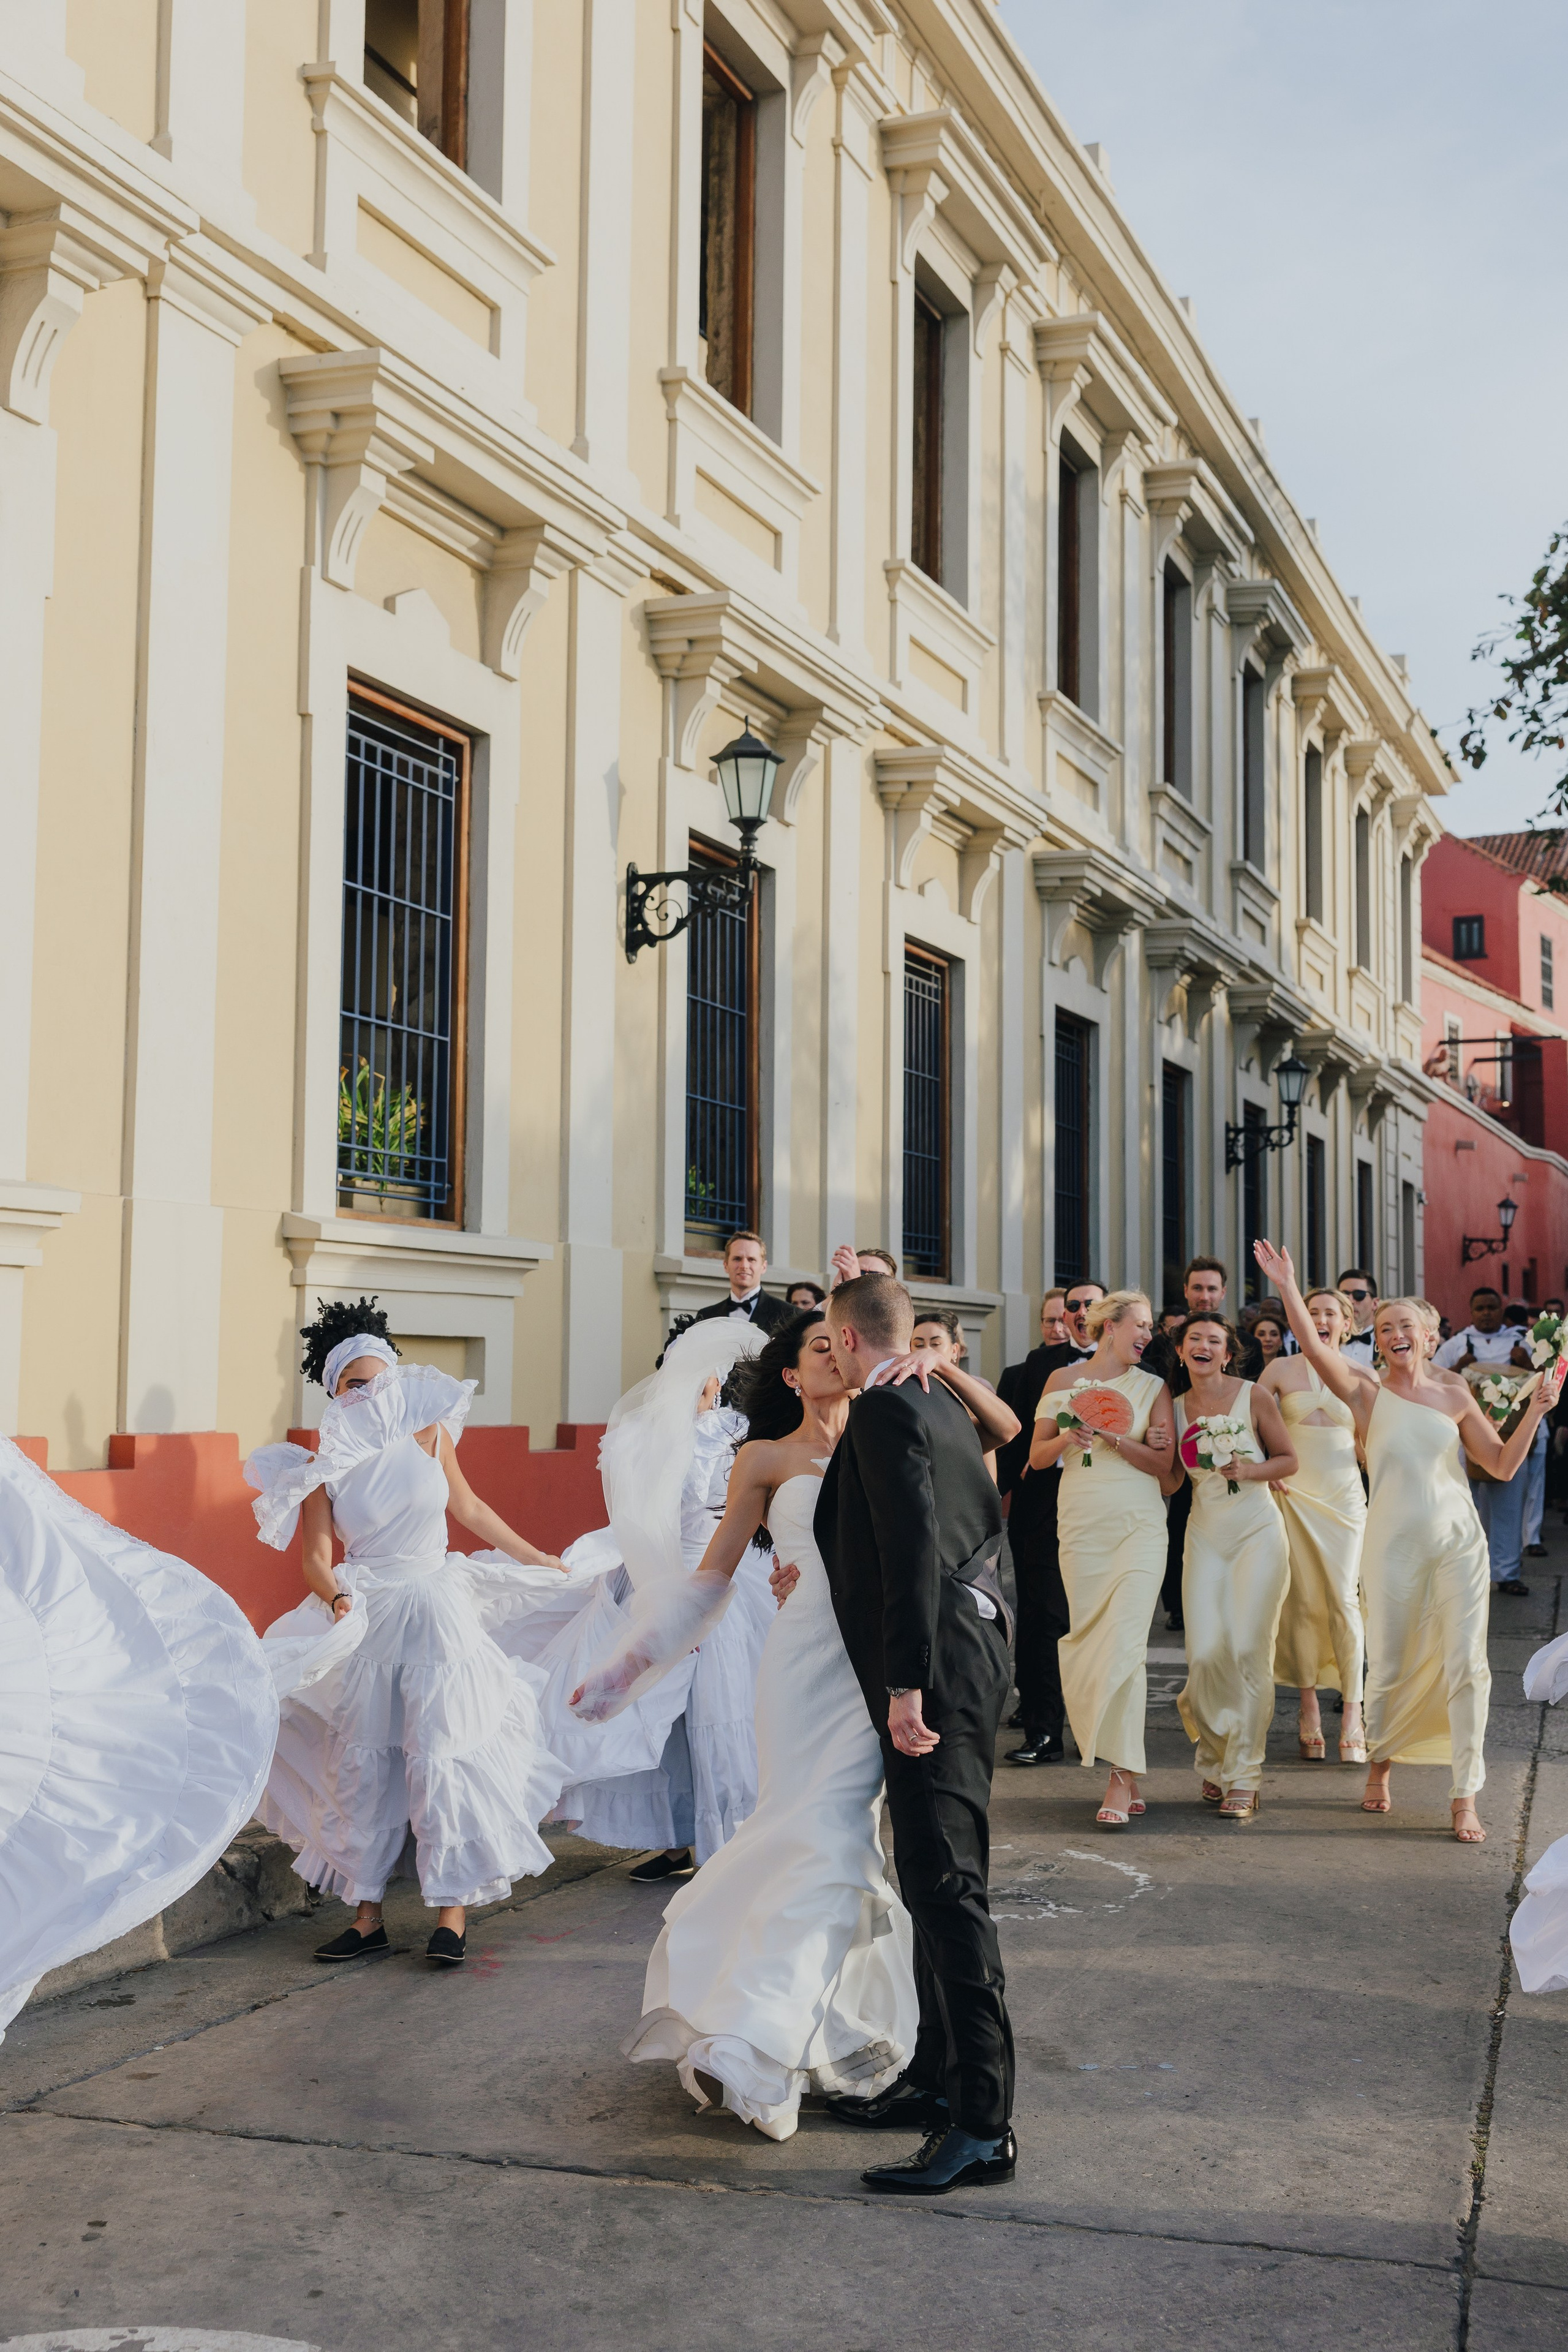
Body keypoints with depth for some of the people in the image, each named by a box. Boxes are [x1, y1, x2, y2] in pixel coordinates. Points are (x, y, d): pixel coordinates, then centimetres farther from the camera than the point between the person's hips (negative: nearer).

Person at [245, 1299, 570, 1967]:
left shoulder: (427, 1433, -2)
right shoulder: (326, 1465, -4)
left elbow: (468, 1509, 13)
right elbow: (316, 1558, -5)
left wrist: (536, 1557, 20)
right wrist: (338, 1597, -26)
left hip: (437, 1615, -1)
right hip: (366, 1623, 1)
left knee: (441, 1757, -6)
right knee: (362, 1765, 2)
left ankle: (452, 1910, -1)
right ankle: (367, 1914, 10)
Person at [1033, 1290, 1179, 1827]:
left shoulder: (1152, 1388, 9)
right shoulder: (1063, 1380, 10)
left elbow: (1165, 1465, 3)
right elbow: (1037, 1457, 11)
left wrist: (1117, 1441, -12)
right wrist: (1067, 1439, -9)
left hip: (1139, 1526, -1)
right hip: (1082, 1526, 1)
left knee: (1124, 1641, -13)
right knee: (1087, 1641, 0)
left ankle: (1121, 1777, -12)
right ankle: (1124, 1772, 13)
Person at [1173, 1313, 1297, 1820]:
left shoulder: (1253, 1397, -3)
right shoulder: (1176, 1407, 7)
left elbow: (1288, 1459, 2)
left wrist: (1249, 1470, -16)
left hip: (1257, 1533, -2)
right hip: (1205, 1535, 3)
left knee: (1249, 1650, -9)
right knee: (1206, 1653, -7)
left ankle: (1243, 1778, -1)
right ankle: (1214, 1758, 19)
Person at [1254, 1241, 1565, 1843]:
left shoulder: (1453, 1395, 6)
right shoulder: (1368, 1392, -1)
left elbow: (1503, 1464, 9)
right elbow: (1313, 1346, -17)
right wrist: (1287, 1287, -25)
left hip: (1457, 1539, 1)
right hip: (1393, 1545, -1)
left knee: (1465, 1665, -6)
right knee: (1389, 1668, 5)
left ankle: (1464, 1796, 2)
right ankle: (1380, 1762, 32)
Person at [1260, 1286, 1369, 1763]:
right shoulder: (1282, 1369, 5)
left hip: (1344, 1496, 0)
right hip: (1293, 1494, 0)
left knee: (1343, 1599, -8)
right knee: (1302, 1601, 0)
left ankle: (1352, 1718, -3)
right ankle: (1309, 1713, 9)